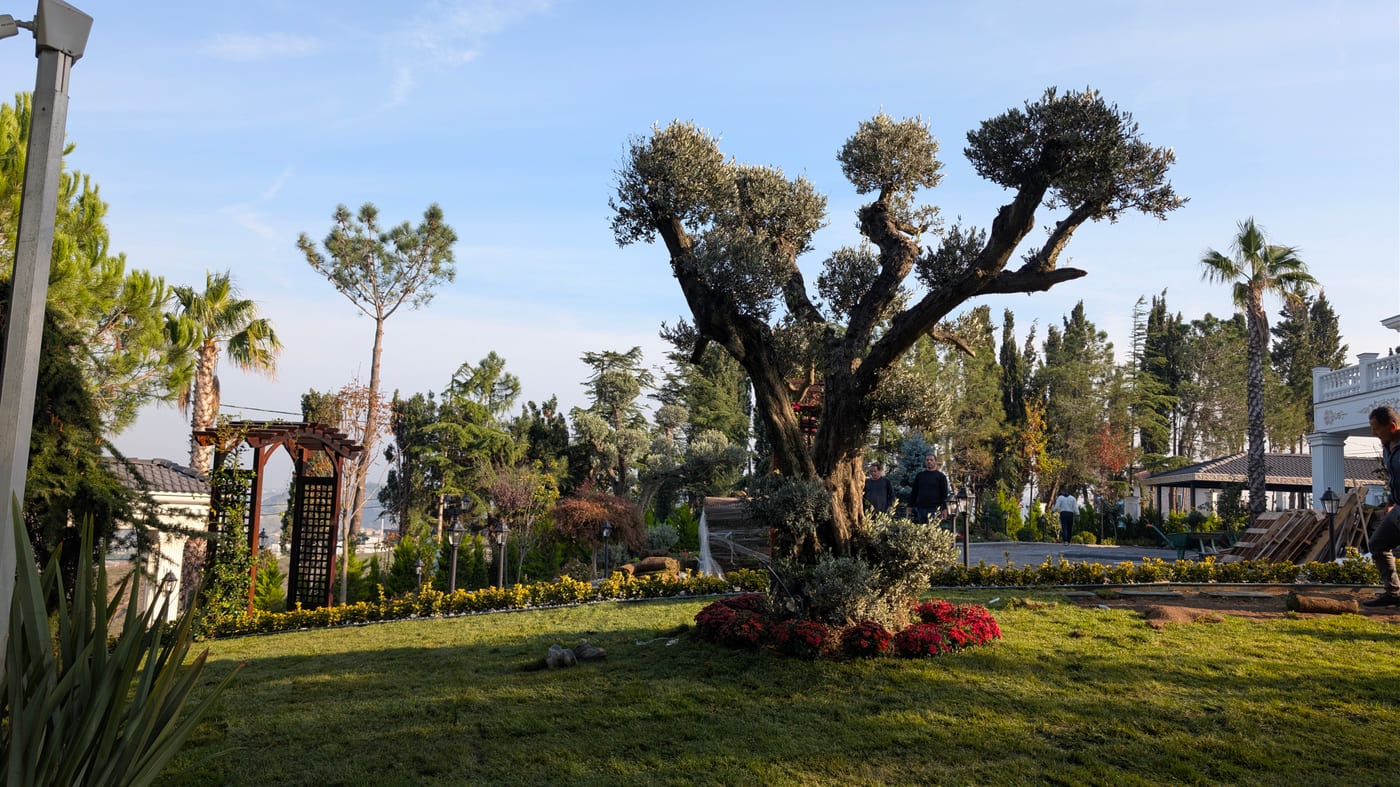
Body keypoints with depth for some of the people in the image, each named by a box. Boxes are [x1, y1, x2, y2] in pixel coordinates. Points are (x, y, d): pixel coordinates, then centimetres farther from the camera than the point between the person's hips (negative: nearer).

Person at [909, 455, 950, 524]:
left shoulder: (940, 476, 5)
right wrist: (910, 506, 10)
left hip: (934, 509, -4)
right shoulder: (920, 475, 15)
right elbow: (914, 492, 17)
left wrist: (944, 509, -9)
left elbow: (944, 494, -1)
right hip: (920, 508, 4)